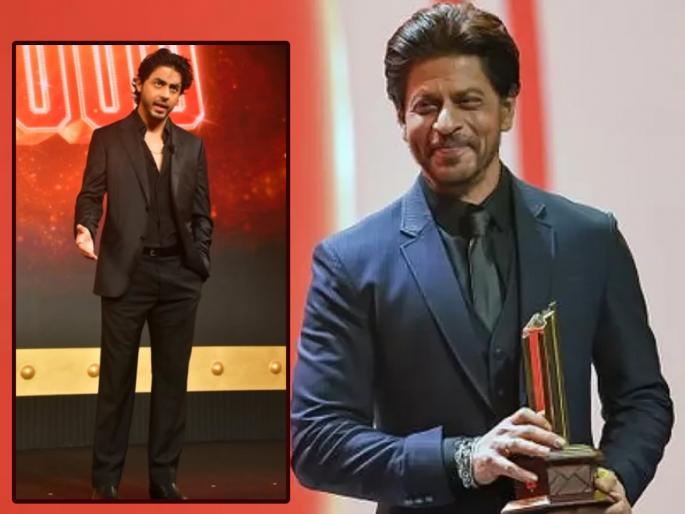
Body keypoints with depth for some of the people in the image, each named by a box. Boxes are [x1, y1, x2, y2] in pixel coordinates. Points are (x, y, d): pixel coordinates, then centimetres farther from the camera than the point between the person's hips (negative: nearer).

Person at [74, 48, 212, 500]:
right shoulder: (108, 139, 3)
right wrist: (85, 229, -22)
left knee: (172, 378, 6)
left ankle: (164, 476, 15)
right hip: (126, 273, -3)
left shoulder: (192, 146, 11)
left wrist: (200, 268, 3)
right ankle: (106, 478, 12)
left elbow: (201, 214, 12)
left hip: (178, 275, 3)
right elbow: (91, 195, -2)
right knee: (117, 377, 2)